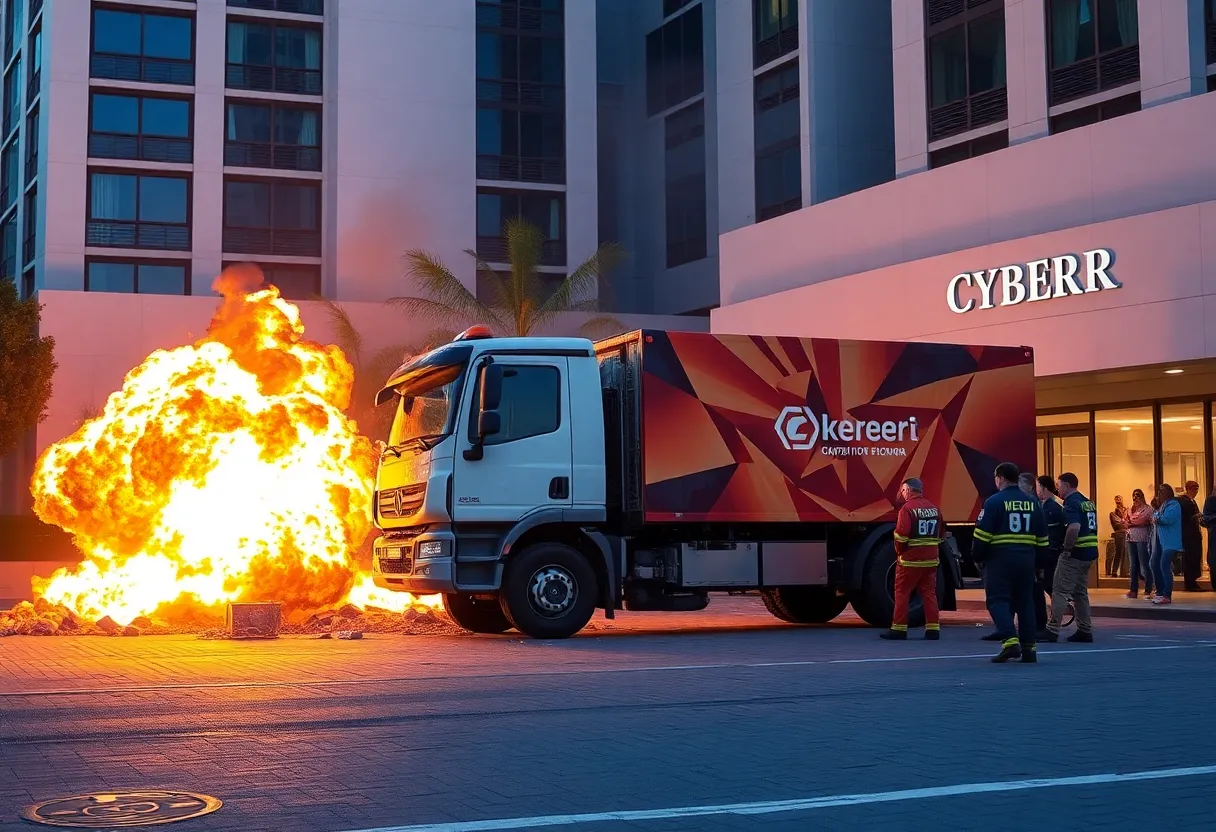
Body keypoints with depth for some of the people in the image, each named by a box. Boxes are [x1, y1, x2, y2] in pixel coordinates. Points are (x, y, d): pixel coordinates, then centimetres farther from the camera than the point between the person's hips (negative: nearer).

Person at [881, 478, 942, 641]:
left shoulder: (907, 508, -12)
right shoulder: (934, 508, 10)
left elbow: (901, 534, -18)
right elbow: (940, 535, 15)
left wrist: (899, 552, -3)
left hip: (910, 559, -6)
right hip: (930, 559, 6)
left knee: (902, 593, 2)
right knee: (929, 593, 10)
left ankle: (899, 629, 3)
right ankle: (933, 629, 7)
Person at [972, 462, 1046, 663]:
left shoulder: (994, 502, -7)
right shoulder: (1032, 503, 11)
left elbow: (982, 534, -11)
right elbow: (1042, 538, 15)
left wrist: (977, 557, 2)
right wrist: (1038, 562, 22)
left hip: (1000, 558, -5)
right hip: (1026, 559, 5)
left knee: (998, 600, -1)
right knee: (1025, 602, 12)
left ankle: (1010, 641, -18)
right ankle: (1029, 647, 11)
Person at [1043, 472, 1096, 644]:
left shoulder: (1071, 503, -14)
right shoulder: (1088, 502, 16)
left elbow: (1074, 528, -29)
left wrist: (1067, 549, -20)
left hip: (1075, 554, -9)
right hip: (1089, 553, 9)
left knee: (1060, 591, -6)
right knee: (1080, 592, 15)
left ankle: (1052, 631, -7)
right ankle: (1085, 631, 16)